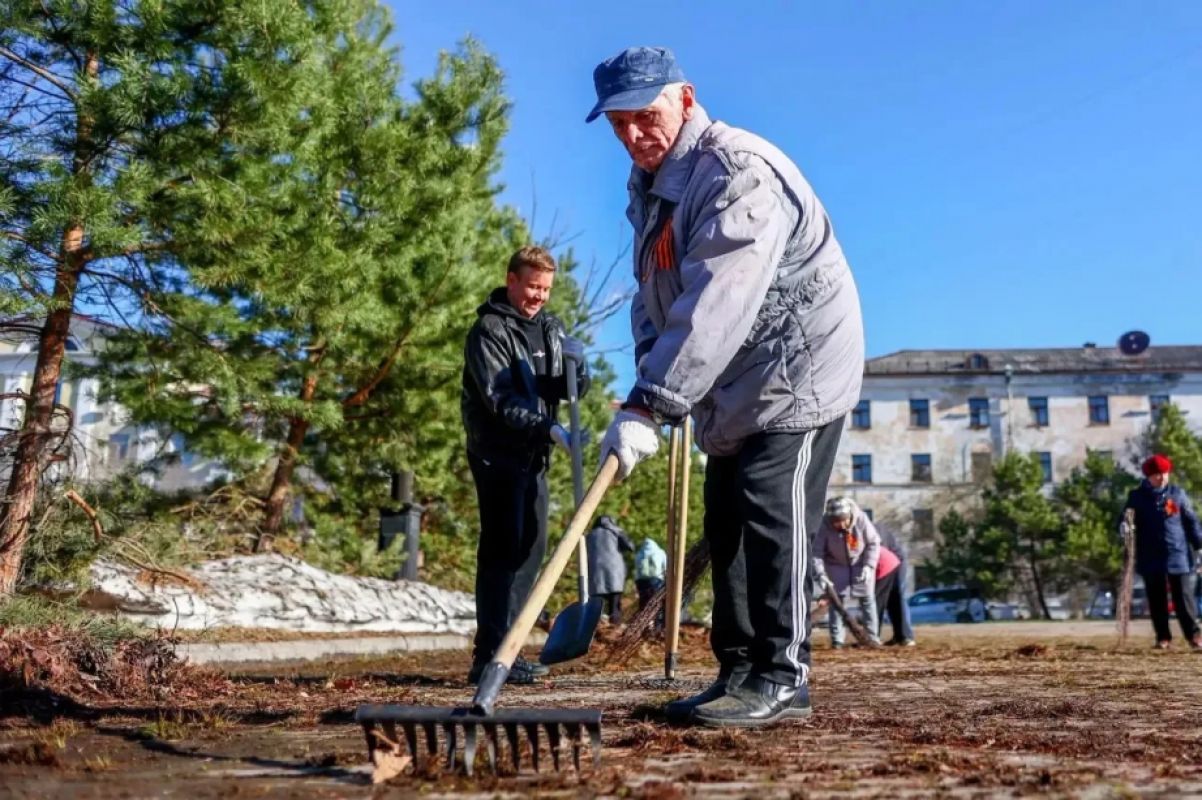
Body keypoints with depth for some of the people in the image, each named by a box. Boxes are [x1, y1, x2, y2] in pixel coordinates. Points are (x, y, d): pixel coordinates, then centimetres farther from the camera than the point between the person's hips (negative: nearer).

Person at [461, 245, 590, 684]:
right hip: (498, 454, -8)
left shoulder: (550, 328, 14)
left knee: (530, 548, 9)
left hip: (533, 455, 8)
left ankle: (504, 647, 17)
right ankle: (490, 656, -12)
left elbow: (572, 389, 11)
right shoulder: (489, 330, -10)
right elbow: (501, 400, -20)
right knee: (502, 549, -12)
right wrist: (551, 429, -30)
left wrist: (576, 366, -12)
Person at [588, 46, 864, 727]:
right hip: (736, 389, 9)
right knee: (726, 522, 9)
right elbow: (655, 300, 14)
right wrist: (653, 386, -2)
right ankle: (740, 671, 17)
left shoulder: (736, 170, -21)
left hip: (799, 368, -9)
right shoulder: (649, 187, 10)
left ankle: (782, 678, -6)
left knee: (769, 512, -14)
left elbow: (716, 302, -33)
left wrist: (649, 405, -37)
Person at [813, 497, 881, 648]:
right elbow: (817, 551, -23)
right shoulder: (825, 525, -29)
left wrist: (868, 566, -22)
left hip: (861, 563, 1)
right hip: (836, 565, -1)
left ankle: (872, 636, 14)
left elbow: (874, 543, -15)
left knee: (867, 598, 5)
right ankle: (836, 639, 0)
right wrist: (821, 574, -31)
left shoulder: (861, 519, -28)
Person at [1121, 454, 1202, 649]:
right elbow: (1126, 519, 2)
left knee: (1183, 597, 0)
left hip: (1178, 554, -1)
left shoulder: (1178, 493, 4)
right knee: (1156, 600, 6)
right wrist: (1124, 526, -22)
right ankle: (1163, 637, 13)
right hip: (1151, 557, 1)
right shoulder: (1137, 496, 3)